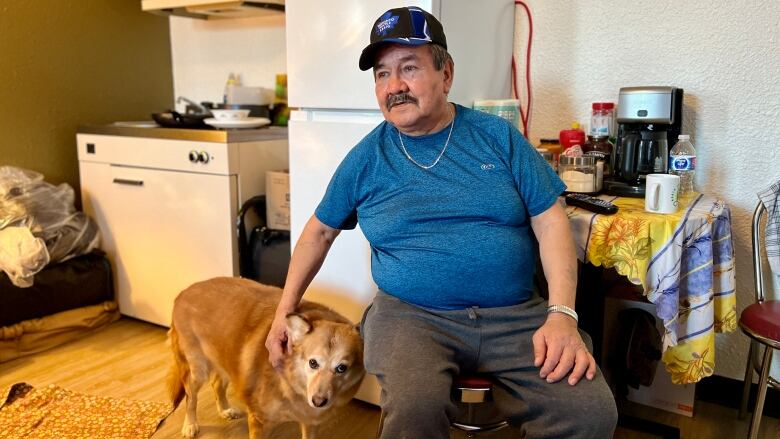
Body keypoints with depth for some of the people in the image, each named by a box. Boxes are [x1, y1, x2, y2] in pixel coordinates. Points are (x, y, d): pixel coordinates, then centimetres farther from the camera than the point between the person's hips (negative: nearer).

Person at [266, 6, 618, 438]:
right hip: (410, 313, -1)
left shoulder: (497, 136, 4)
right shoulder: (366, 157, 6)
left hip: (515, 313, 2)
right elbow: (319, 230, 17)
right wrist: (285, 310, 13)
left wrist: (562, 314, -11)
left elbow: (549, 222, 2)